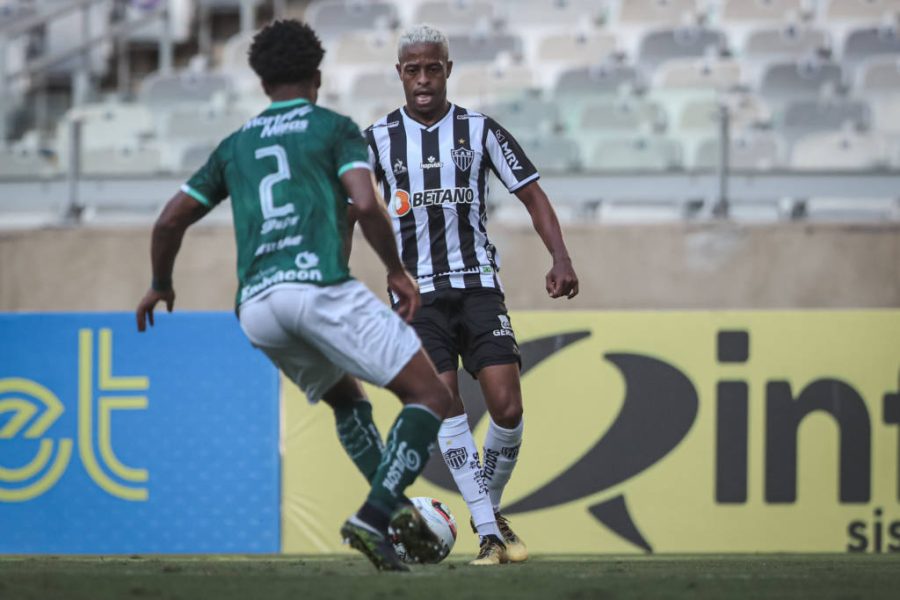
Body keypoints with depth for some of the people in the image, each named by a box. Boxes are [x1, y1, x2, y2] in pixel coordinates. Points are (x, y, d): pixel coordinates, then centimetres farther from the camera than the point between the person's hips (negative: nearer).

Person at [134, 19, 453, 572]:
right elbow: (367, 204, -7)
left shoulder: (235, 146, 24)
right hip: (320, 284, -6)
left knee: (347, 398, 29)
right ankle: (375, 516, -20)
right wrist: (397, 272, 5)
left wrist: (160, 285, 41)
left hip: (256, 308, 6)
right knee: (430, 397, -2)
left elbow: (170, 221, 24)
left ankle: (396, 509, 12)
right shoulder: (334, 128, 10)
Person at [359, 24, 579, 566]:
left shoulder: (481, 130, 3)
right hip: (416, 292, 0)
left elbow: (532, 194, 3)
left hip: (477, 285, 1)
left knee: (507, 407, -10)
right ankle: (488, 534, -13)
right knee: (444, 404, -14)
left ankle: (492, 511, 15)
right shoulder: (378, 139, 4)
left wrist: (561, 258, -11)